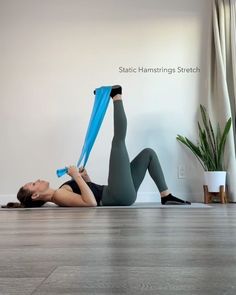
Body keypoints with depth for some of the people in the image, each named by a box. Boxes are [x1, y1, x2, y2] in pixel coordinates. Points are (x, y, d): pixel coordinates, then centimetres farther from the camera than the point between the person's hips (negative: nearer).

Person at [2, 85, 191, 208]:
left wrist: (85, 177, 13)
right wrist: (77, 177, -23)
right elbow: (92, 203, -31)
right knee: (118, 139, -14)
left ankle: (166, 196, 8)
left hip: (122, 194, 9)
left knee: (148, 153, 16)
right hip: (120, 196, -9)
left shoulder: (60, 194, 16)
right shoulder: (58, 196, -13)